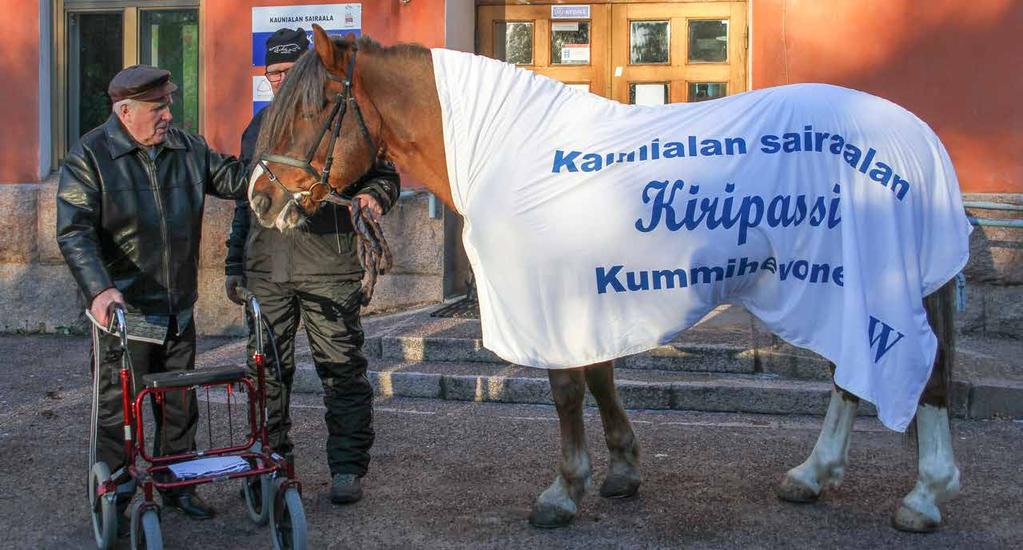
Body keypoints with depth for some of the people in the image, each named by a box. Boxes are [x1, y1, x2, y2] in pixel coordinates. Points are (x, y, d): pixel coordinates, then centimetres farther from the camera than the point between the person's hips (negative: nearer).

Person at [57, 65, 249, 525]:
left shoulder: (188, 149, 6)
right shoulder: (89, 158, -9)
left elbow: (234, 179, 12)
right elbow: (75, 233, -17)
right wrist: (99, 289, -30)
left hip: (178, 310, 5)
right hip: (120, 310, -5)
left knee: (180, 404, 14)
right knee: (118, 407, 3)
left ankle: (177, 485, 29)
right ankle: (114, 496, 17)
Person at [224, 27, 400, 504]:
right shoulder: (257, 128, 18)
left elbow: (384, 174, 4)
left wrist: (373, 196, -20)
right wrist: (235, 264, 20)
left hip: (328, 270, -4)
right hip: (265, 272, 5)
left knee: (342, 370, -2)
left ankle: (347, 466, 7)